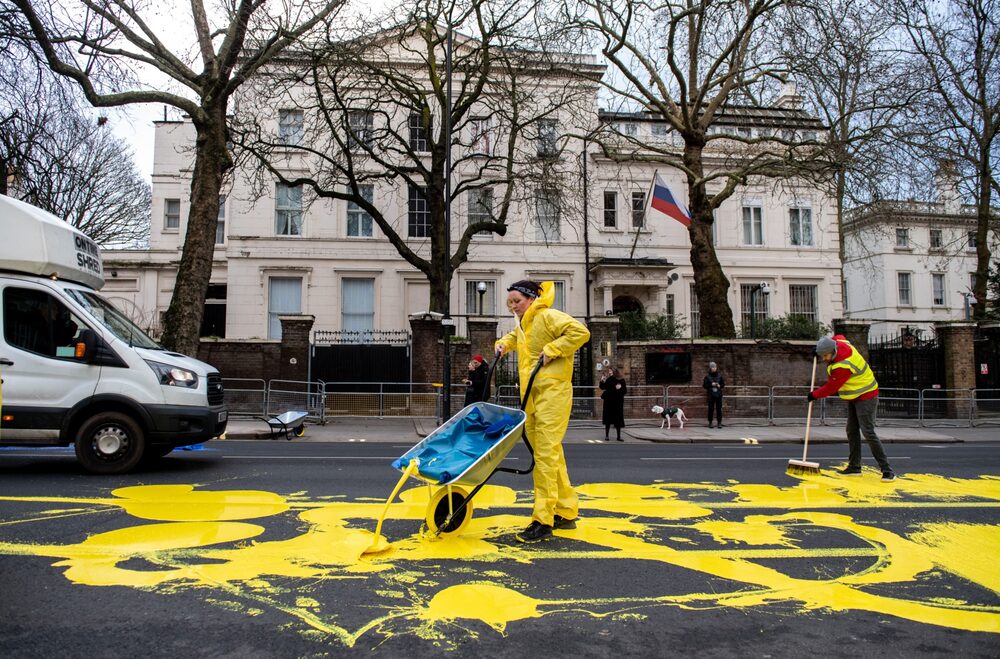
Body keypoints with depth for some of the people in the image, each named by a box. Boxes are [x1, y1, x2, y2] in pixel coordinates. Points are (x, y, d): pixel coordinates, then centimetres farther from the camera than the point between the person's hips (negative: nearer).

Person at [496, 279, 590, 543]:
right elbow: (515, 336, 41)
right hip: (531, 397, 9)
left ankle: (543, 521, -8)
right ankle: (566, 513, 23)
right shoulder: (522, 324, 18)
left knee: (546, 455, -11)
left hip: (552, 392, -9)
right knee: (552, 455, 13)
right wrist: (504, 344, 21)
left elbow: (580, 332, -20)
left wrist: (551, 349, -20)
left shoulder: (548, 316, -8)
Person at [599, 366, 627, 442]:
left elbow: (625, 390, 2)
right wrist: (602, 381, -14)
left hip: (618, 402, -1)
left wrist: (620, 388, -17)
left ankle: (619, 436, 12)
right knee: (608, 418, 4)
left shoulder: (621, 380, 0)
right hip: (608, 401, 1)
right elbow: (603, 387, 0)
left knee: (618, 420, 4)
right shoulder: (608, 380, 4)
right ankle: (606, 436, 10)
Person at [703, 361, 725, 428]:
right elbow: (704, 385, 1)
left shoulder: (719, 376, 6)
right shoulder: (707, 376, 1)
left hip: (719, 394, 1)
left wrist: (720, 386, -8)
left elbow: (723, 384, 12)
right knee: (710, 409, 1)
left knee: (719, 409, 0)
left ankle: (719, 422, 5)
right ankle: (710, 422, 9)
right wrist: (711, 384, -12)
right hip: (711, 395, -1)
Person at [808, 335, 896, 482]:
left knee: (868, 433, -14)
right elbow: (839, 336, 20)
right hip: (854, 397, 10)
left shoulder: (843, 366, -32)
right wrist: (821, 350, 14)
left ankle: (887, 471, -9)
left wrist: (814, 395, -6)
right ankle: (854, 467, 15)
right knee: (852, 431, 9)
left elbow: (832, 387, -21)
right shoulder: (839, 342, -7)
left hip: (866, 398, -10)